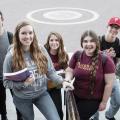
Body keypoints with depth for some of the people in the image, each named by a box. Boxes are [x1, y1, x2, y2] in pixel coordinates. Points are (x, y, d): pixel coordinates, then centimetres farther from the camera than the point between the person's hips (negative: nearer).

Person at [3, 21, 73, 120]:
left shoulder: (41, 50, -10)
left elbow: (50, 72, -4)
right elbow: (6, 82, -12)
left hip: (42, 94, 2)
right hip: (22, 98, -1)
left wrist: (62, 81, -20)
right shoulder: (11, 56, -16)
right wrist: (23, 83, -28)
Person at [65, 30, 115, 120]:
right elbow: (70, 71, 6)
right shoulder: (77, 55, -5)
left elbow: (109, 84, -12)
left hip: (93, 100, -4)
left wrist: (104, 102, -8)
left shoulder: (106, 60, -17)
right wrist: (67, 80, -16)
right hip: (75, 96, 5)